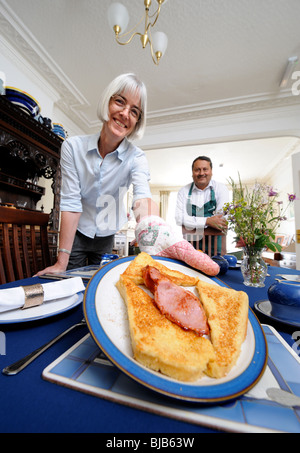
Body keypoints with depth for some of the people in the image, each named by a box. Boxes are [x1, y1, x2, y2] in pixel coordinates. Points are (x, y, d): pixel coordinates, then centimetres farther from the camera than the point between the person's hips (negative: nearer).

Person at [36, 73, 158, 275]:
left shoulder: (136, 157, -16)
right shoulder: (73, 146, -15)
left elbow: (143, 198, -34)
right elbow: (71, 201, -19)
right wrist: (61, 263, -21)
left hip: (106, 238, 1)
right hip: (76, 234, 0)